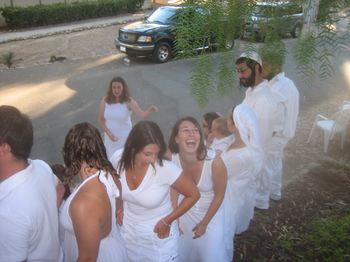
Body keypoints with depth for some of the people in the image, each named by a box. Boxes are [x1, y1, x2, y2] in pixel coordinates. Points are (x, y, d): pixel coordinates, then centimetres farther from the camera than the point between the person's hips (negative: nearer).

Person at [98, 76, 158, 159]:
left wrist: (150, 110, -46)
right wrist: (108, 133, -11)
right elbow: (100, 119, -1)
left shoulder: (128, 102, -15)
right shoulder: (105, 100, -8)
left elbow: (143, 115, -25)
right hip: (110, 135, 2)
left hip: (124, 136, -2)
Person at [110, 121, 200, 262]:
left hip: (159, 236, -4)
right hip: (129, 232, 4)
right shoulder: (118, 158, -18)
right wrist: (119, 208, -2)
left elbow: (193, 194, -19)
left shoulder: (165, 168, -32)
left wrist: (167, 221, -16)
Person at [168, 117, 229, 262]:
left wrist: (204, 223, -6)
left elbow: (219, 195, -16)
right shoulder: (170, 156, -27)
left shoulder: (214, 161, -34)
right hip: (185, 210, 3)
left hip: (210, 212, -2)